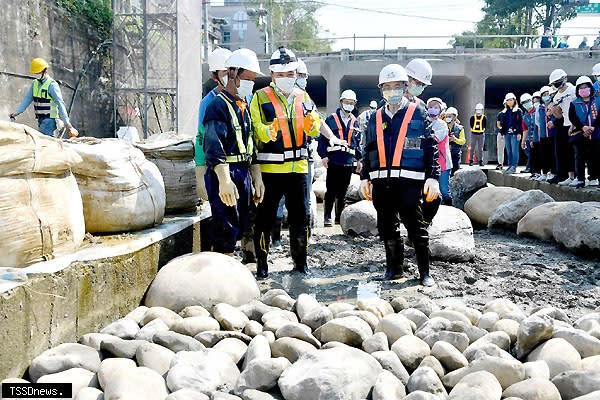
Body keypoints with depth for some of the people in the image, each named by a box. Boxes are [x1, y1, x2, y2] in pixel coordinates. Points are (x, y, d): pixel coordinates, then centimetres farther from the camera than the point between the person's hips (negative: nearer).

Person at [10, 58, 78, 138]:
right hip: (41, 119, 7)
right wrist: (17, 112, 0)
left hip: (50, 120, -7)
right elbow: (27, 99, 12)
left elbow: (60, 104, -17)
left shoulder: (52, 85, -12)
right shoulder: (35, 83, 11)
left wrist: (67, 123, -22)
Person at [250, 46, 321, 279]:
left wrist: (311, 124, -16)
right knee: (265, 216, 3)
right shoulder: (261, 97, -1)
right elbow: (256, 130, -11)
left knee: (301, 216, 10)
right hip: (270, 168, -4)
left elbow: (315, 129, 7)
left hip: (298, 166, 4)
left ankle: (300, 261, 23)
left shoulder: (303, 96, 12)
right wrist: (268, 131, -33)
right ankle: (261, 263, 14)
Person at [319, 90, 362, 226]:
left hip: (348, 162, 4)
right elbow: (322, 139, -2)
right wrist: (324, 155, -11)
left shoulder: (355, 123, 15)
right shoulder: (331, 119, 1)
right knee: (331, 190, -3)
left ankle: (339, 216, 18)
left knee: (342, 191, 10)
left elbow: (357, 143, 20)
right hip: (333, 160, -4)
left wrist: (359, 159, 14)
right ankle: (327, 217, 2)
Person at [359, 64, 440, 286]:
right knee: (386, 227, 10)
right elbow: (368, 150, 19)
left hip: (409, 181, -4)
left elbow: (431, 147, -1)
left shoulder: (418, 113, 4)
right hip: (381, 181, 5)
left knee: (416, 226, -2)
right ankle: (393, 267, 23)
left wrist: (433, 177, -9)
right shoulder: (376, 118, 16)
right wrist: (365, 177, 13)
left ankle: (424, 272, 8)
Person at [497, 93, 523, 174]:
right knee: (509, 151, 9)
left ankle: (514, 167, -8)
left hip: (514, 133, -6)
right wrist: (502, 133, 9)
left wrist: (519, 133, -13)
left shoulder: (518, 111, 0)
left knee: (514, 150, -8)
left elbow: (520, 123, -5)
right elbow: (502, 123, 17)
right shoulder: (504, 112, 15)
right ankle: (510, 166, 14)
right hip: (507, 133, 6)